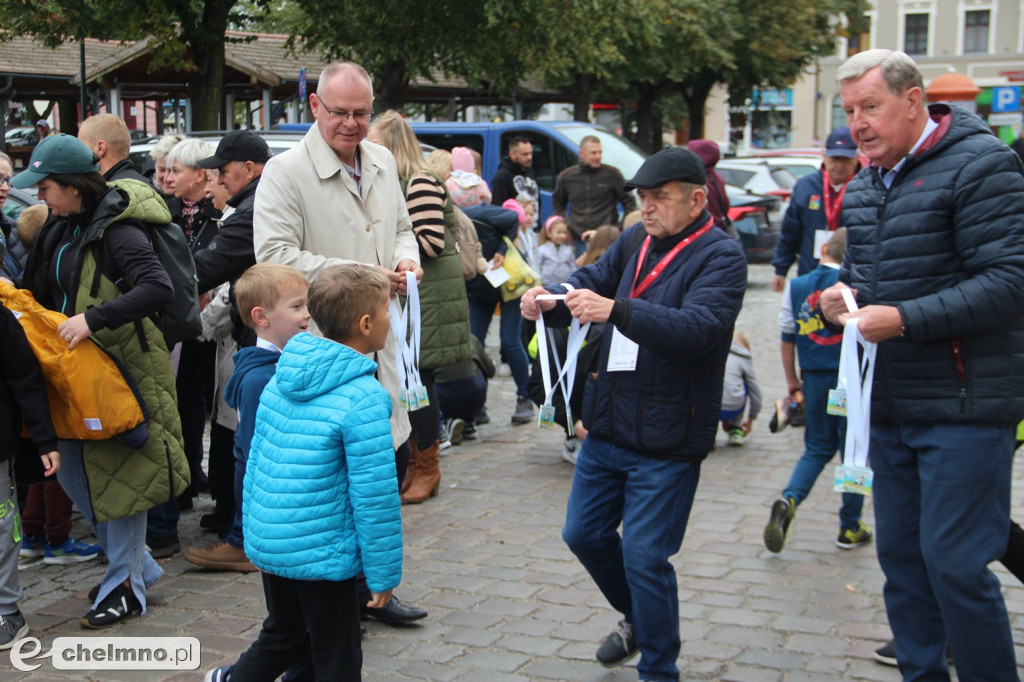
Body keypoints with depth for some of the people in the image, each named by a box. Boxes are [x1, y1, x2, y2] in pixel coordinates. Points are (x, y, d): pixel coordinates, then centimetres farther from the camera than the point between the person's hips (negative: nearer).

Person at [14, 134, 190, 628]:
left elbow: (159, 289, -31)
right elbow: (47, 293, 21)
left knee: (119, 470, 0)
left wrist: (93, 318, -32)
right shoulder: (62, 230, 10)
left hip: (122, 365, -9)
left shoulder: (116, 230, -18)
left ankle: (127, 585, 14)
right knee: (69, 466, 11)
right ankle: (137, 563, 26)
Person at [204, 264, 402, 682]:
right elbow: (374, 496, -18)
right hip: (323, 553, -7)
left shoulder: (280, 380, 3)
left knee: (281, 637, 28)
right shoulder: (364, 400, -19)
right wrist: (383, 574, -9)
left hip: (267, 544, 7)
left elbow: (255, 461, 10)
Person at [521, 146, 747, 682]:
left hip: (667, 441, -7)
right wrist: (551, 299, -10)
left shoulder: (721, 255, -12)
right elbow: (593, 280, 14)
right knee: (584, 535, 17)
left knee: (644, 558, -3)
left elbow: (697, 328, -26)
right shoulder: (636, 241, 8)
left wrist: (616, 310, -38)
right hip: (608, 427, 7)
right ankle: (637, 618, 42)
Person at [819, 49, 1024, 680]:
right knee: (901, 556, 13)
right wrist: (845, 293, 4)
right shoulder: (864, 188, 14)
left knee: (954, 562, -8)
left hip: (962, 404, -8)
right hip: (889, 407, 8)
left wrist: (906, 319, -23)